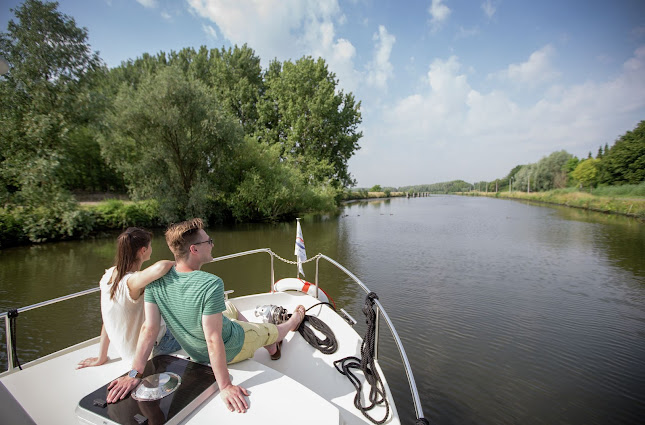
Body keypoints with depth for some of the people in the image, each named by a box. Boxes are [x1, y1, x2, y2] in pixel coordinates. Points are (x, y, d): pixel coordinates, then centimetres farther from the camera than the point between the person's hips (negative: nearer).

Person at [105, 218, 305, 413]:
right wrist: (225, 386, -23)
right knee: (272, 330, 21)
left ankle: (270, 347, 47)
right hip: (232, 350, -6)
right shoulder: (211, 284, -37)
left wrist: (134, 374, -6)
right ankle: (295, 319, 59)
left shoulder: (156, 281, -18)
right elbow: (213, 340, -33)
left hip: (196, 353, 6)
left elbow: (149, 329, -16)